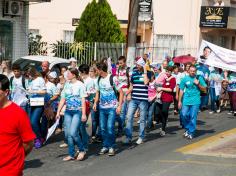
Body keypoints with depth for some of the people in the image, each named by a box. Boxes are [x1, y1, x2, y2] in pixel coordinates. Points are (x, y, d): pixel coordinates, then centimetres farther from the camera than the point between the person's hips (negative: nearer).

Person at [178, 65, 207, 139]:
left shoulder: (199, 78, 4)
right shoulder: (185, 79, 6)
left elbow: (204, 88, 7)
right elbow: (181, 90, 10)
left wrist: (198, 84, -10)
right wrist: (179, 101, 8)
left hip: (195, 101, -1)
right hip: (186, 100, 2)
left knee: (193, 117, -1)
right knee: (184, 115, -3)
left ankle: (191, 132, 9)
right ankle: (187, 129, 20)